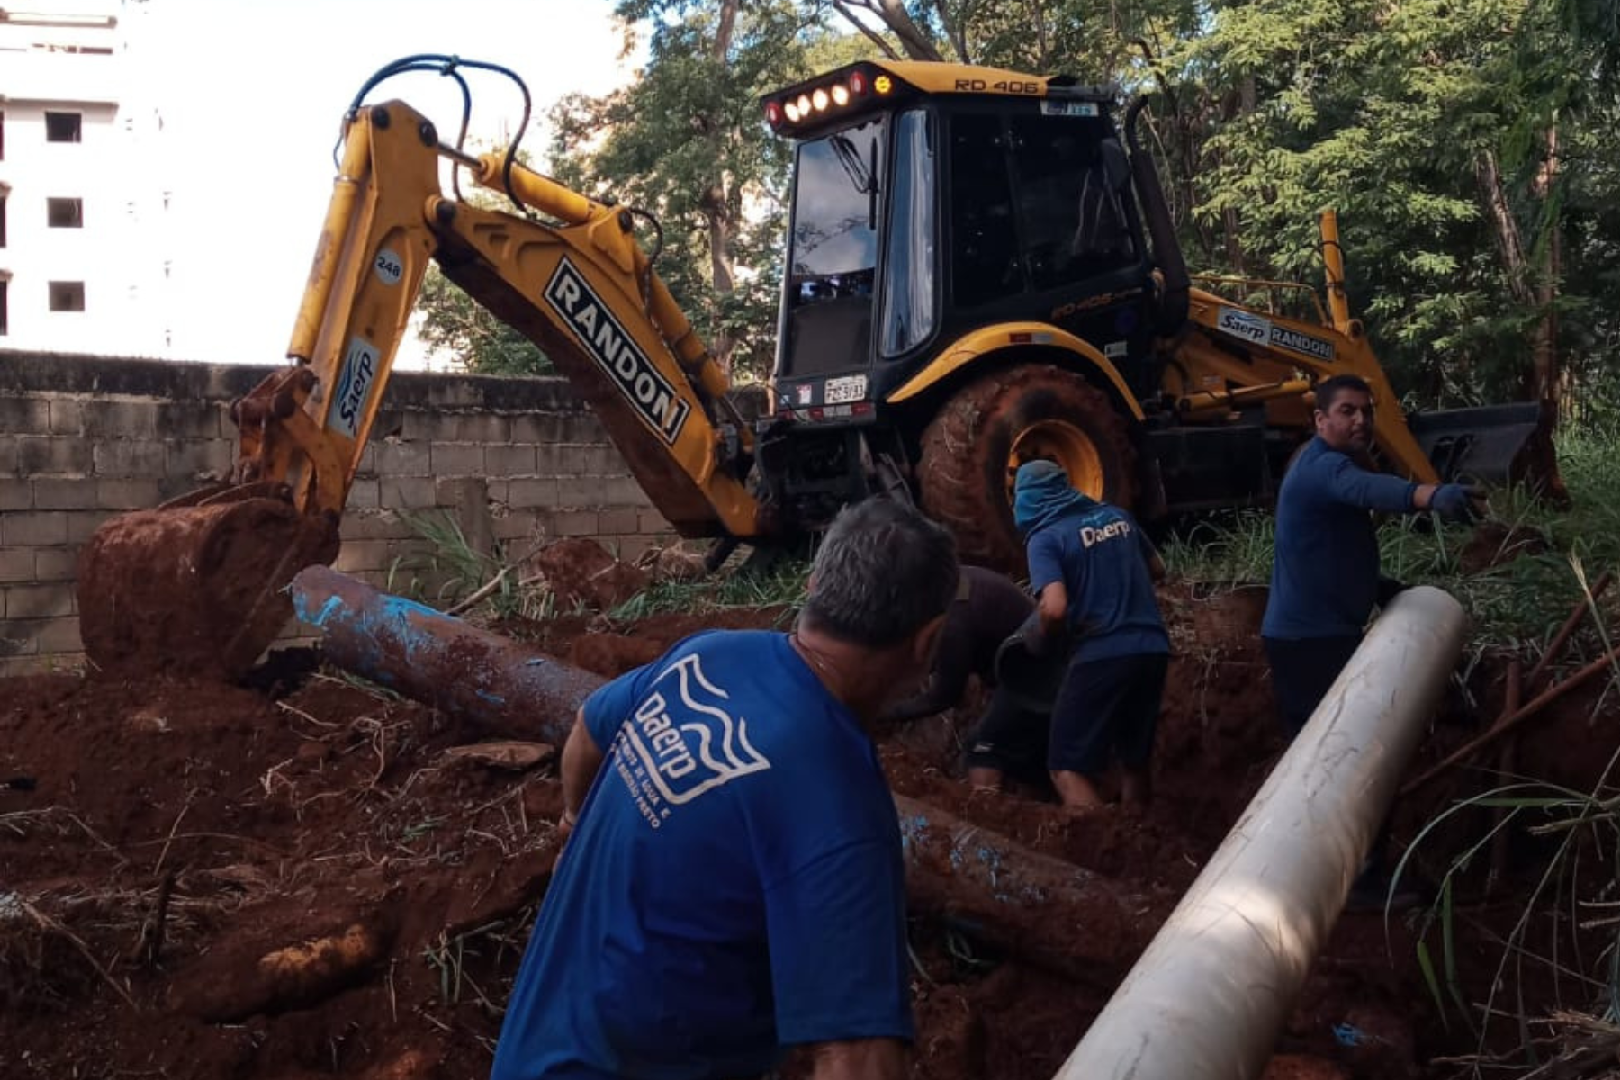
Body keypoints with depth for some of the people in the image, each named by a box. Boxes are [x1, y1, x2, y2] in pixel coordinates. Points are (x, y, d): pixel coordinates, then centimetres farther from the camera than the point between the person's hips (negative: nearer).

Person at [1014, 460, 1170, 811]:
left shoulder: (1044, 538, -6)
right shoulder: (1117, 515, 13)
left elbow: (1055, 608, -19)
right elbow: (1157, 569, 25)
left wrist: (1040, 641, 0)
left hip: (1101, 655, -6)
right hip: (1152, 648, 7)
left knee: (1069, 768, 1)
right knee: (1135, 759, 20)